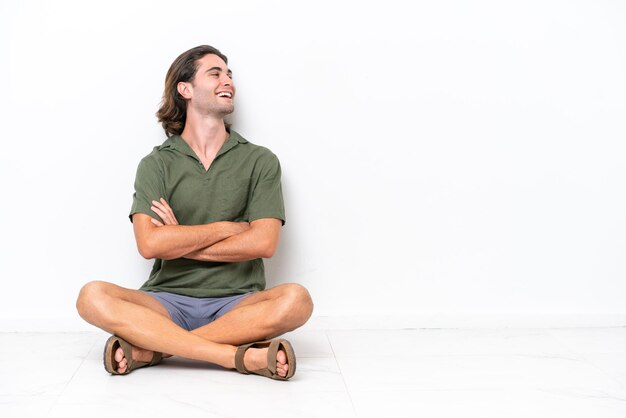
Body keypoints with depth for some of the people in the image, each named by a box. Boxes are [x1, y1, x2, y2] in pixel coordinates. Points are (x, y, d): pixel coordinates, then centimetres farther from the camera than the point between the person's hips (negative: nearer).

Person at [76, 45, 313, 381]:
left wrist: (179, 243, -5)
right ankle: (241, 356, -32)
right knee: (93, 298, -27)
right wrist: (227, 228, -6)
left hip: (236, 303, 0)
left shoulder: (260, 161, 7)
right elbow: (149, 244, -9)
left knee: (295, 300, -31)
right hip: (168, 300, 0)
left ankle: (149, 349, -25)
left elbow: (263, 243, -6)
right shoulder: (156, 164, 7)